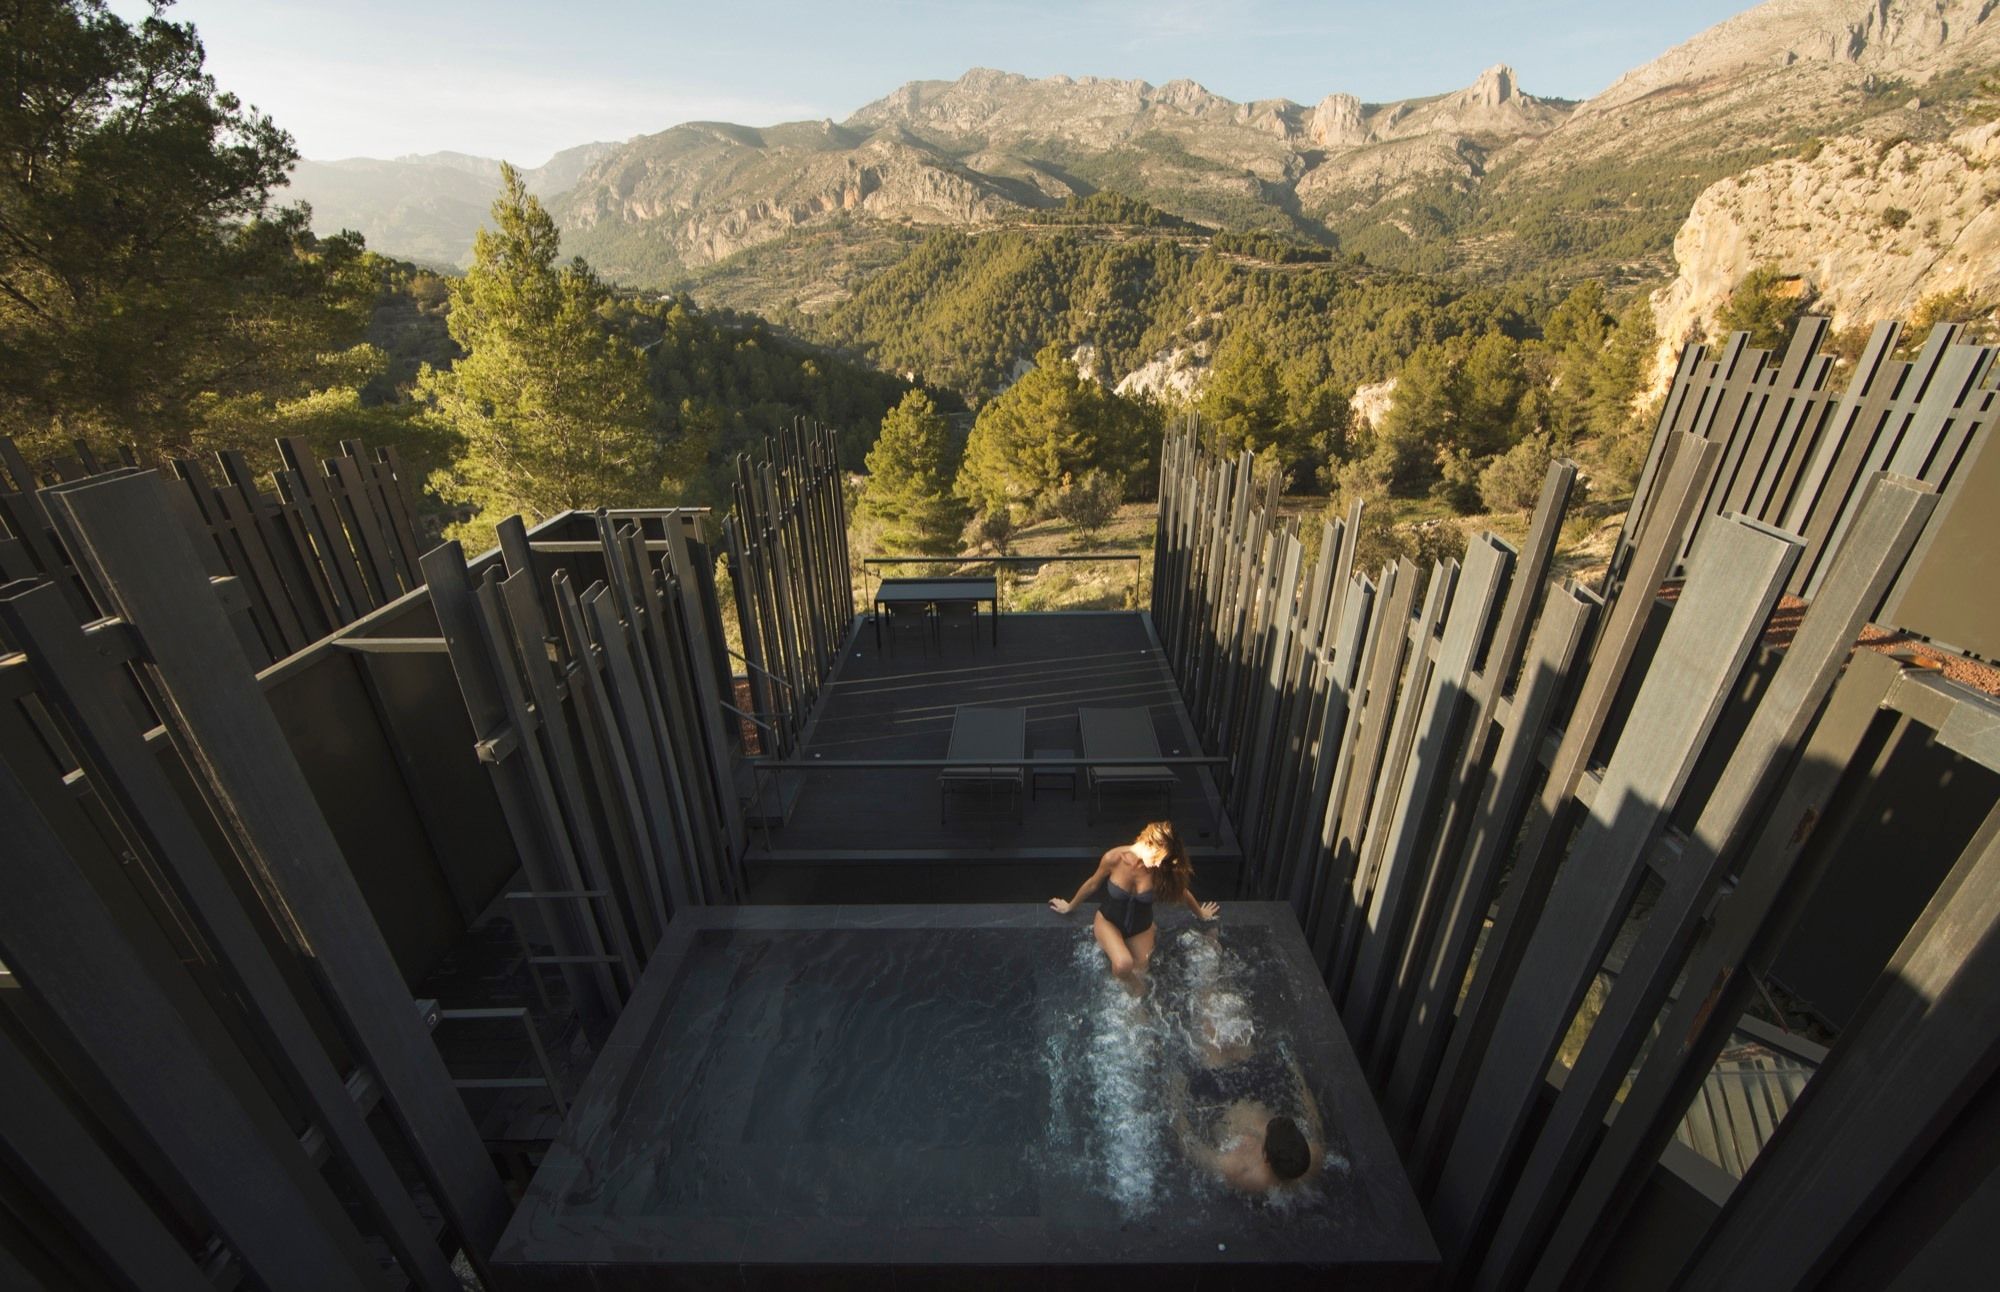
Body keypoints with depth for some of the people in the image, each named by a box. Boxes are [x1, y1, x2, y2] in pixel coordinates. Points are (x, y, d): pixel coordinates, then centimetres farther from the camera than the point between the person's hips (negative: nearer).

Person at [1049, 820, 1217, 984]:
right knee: (1123, 965, -28)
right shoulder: (1114, 858, -30)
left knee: (1139, 974, 11)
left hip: (1141, 928, 3)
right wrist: (1069, 907, 6)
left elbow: (1181, 891, -3)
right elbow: (1093, 884, -10)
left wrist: (1201, 913, 15)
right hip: (1109, 921, -3)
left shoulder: (1161, 869, -25)